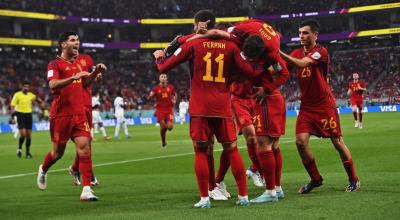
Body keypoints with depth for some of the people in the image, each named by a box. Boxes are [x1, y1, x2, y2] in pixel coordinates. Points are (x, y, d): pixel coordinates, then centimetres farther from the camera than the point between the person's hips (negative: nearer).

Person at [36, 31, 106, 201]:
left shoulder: (82, 60, 10)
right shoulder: (55, 64, -8)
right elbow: (53, 84, -25)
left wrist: (96, 72, 5)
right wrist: (74, 77, -35)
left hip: (79, 113, 4)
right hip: (60, 115, -4)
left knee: (84, 147, -10)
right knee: (58, 152, 9)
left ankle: (86, 190, -11)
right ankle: (43, 170, 42)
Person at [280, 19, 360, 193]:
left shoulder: (320, 51, -13)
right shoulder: (297, 53, 8)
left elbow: (301, 64, -28)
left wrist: (279, 52, -34)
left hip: (325, 105, -5)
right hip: (306, 106, 5)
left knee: (338, 142, -1)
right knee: (301, 141, -10)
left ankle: (353, 180, 15)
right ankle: (315, 179, 6)